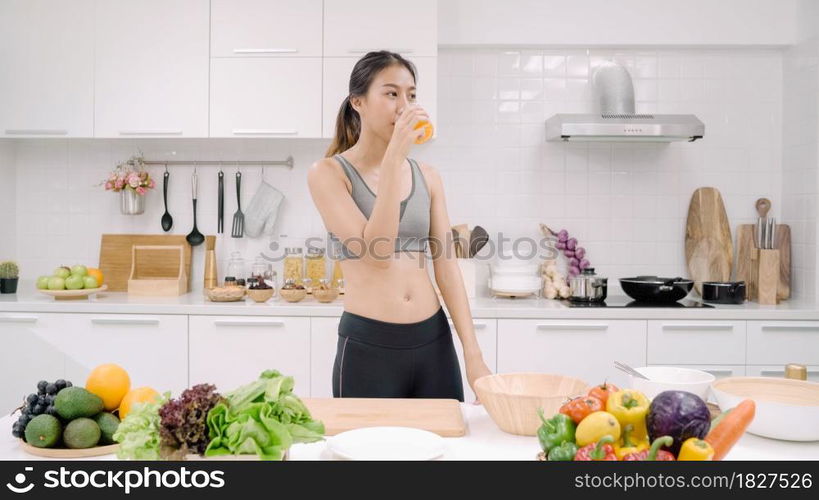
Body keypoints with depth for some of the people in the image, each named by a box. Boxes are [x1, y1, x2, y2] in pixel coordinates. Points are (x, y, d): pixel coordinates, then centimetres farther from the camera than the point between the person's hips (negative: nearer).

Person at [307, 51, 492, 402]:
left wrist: (473, 354, 0)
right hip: (366, 346, -4)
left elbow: (446, 267, 5)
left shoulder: (427, 177, 8)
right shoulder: (328, 173, -5)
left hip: (435, 344, 5)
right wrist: (394, 158, -20)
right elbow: (375, 252, -18)